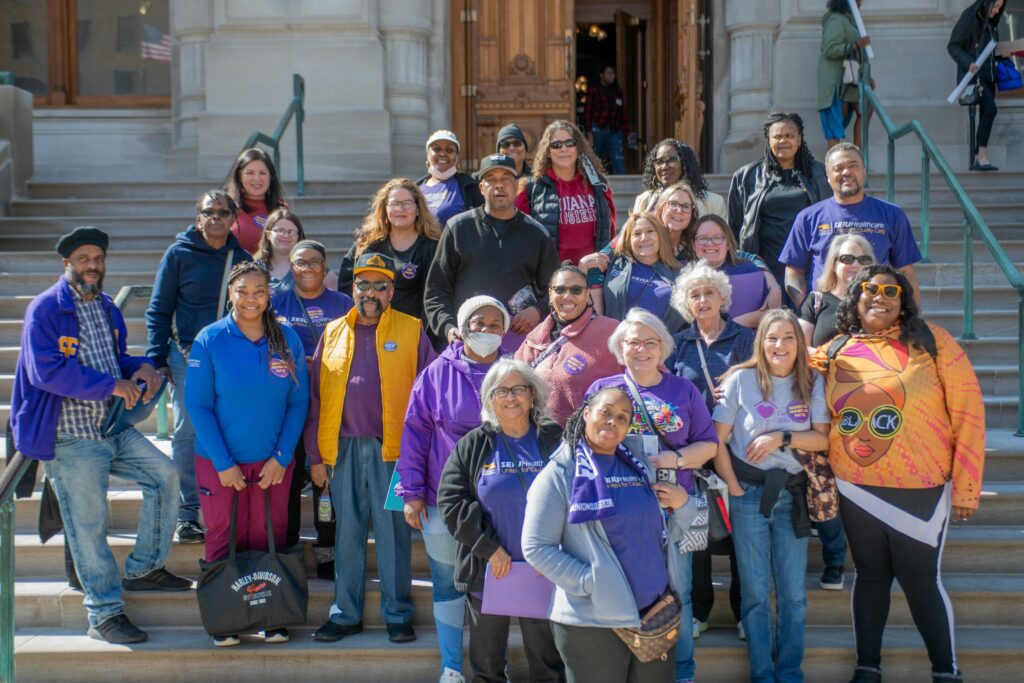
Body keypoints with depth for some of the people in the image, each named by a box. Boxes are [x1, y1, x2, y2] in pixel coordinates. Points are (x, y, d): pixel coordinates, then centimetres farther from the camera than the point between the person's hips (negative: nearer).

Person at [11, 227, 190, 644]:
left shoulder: (107, 308, 13)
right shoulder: (46, 309, -11)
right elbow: (45, 371, -21)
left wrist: (142, 368, 1)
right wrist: (111, 385, -22)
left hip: (114, 430, 7)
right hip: (70, 439, -7)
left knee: (165, 475, 0)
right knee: (88, 524, -3)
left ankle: (143, 568, 14)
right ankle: (104, 614, 6)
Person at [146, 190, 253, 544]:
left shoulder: (242, 258, 9)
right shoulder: (179, 254, 1)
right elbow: (159, 311, 3)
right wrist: (158, 359, -6)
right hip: (188, 356, -2)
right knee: (187, 433, 0)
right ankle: (187, 515, 7)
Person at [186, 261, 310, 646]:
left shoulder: (288, 340, 0)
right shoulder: (210, 341, -6)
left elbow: (299, 403, 2)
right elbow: (198, 406, -6)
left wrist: (281, 458, -6)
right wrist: (223, 464, -10)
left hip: (273, 463, 2)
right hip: (220, 462, -2)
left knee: (269, 541, 6)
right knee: (224, 540, 4)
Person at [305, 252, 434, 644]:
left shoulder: (411, 332, 3)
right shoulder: (333, 333, 12)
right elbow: (315, 396, 11)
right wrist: (315, 454, 6)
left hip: (393, 449, -3)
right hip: (343, 449, 3)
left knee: (393, 533, 3)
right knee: (347, 533, 10)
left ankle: (397, 614, 13)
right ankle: (345, 613, 19)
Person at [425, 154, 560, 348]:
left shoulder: (536, 234, 15)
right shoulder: (458, 229, 11)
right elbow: (436, 287, 9)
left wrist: (538, 311, -3)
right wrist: (448, 326, -5)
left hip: (520, 335, 1)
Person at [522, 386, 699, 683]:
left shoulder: (640, 468, 12)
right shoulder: (560, 473, -5)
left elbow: (666, 535, 18)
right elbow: (536, 548, -11)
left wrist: (684, 505, -1)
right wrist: (590, 582, -18)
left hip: (655, 612, 5)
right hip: (593, 620, -5)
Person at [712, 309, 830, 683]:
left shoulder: (812, 383, 3)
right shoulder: (741, 379, -5)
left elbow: (823, 439, -1)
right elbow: (717, 440, -6)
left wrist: (783, 437, -15)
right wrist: (734, 489, -10)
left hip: (792, 494, 2)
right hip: (749, 493, -2)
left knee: (793, 592, 5)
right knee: (756, 592, 4)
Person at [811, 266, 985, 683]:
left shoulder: (932, 341, -5)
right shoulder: (834, 353, 4)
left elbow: (968, 412, -6)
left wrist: (966, 487, -8)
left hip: (922, 490, -3)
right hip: (855, 490, 3)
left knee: (921, 580, 2)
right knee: (870, 575, 12)